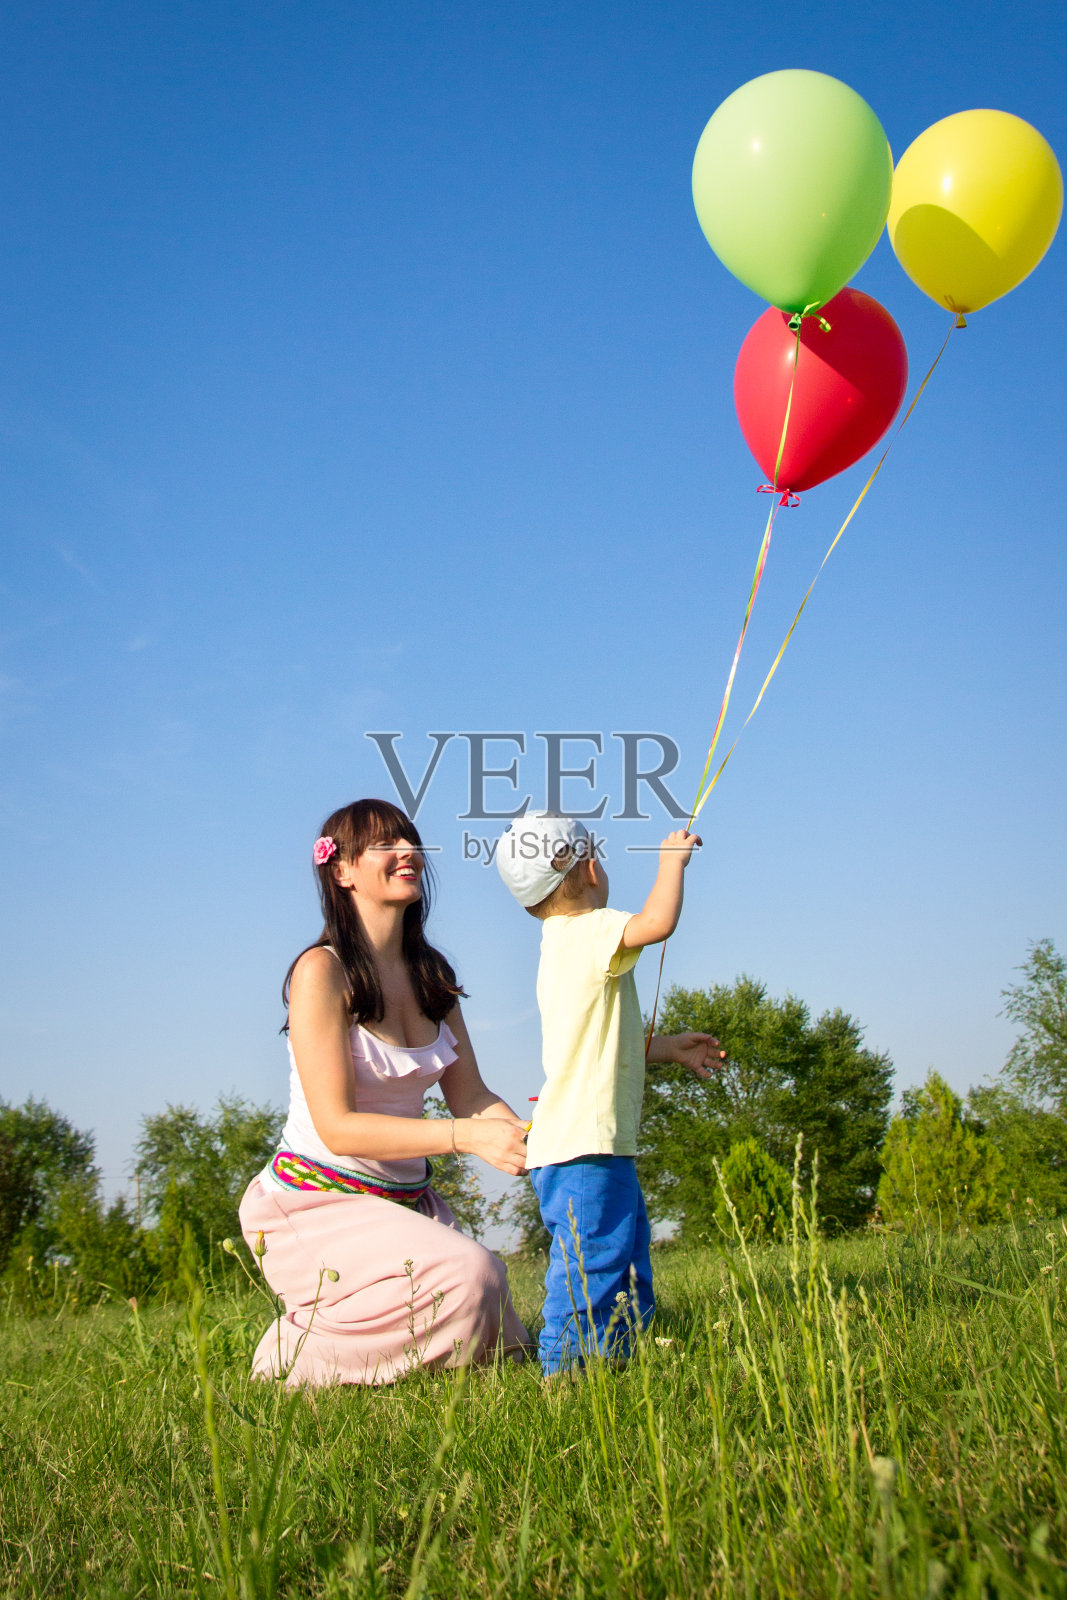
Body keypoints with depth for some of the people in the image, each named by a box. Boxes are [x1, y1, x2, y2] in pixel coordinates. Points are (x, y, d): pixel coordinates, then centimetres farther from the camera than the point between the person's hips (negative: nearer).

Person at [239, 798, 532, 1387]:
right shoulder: (322, 971, -18)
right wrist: (465, 1136, -31)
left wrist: (524, 1139, -20)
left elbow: (470, 1094, 2)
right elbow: (338, 1127, -22)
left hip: (405, 1200, 8)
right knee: (469, 1278, -30)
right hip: (314, 1203, -8)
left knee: (499, 1348, 3)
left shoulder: (432, 974, 6)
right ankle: (298, 1348, -6)